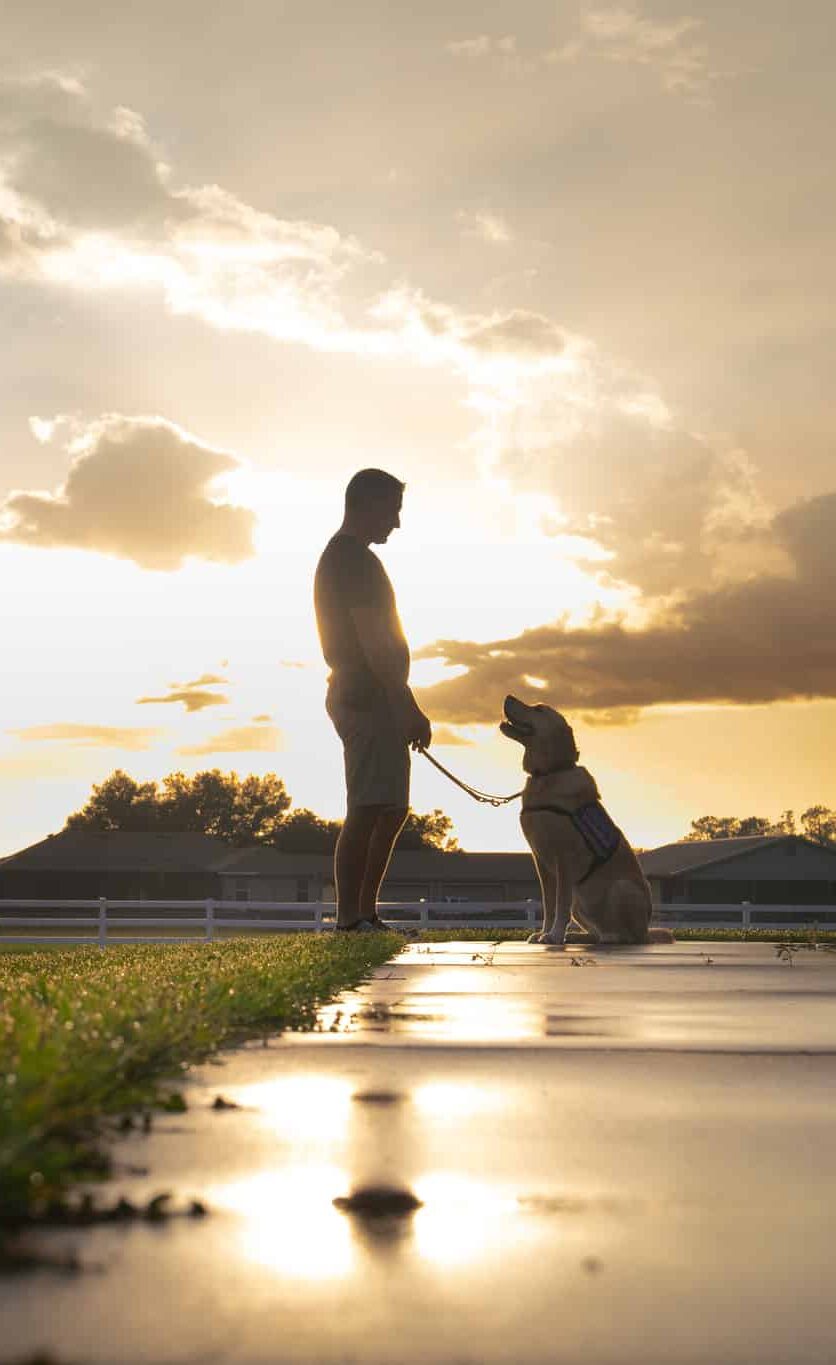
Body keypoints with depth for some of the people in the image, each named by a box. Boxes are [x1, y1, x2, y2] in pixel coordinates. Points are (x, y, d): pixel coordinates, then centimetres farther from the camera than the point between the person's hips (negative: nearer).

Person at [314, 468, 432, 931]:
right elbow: (374, 644, -20)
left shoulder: (336, 556, 21)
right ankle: (351, 917, -13)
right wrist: (410, 709, -20)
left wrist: (404, 710, 23)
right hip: (369, 698, -11)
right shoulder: (357, 560, -13)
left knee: (391, 811, 14)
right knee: (367, 811, -12)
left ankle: (365, 914, 15)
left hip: (355, 697, 11)